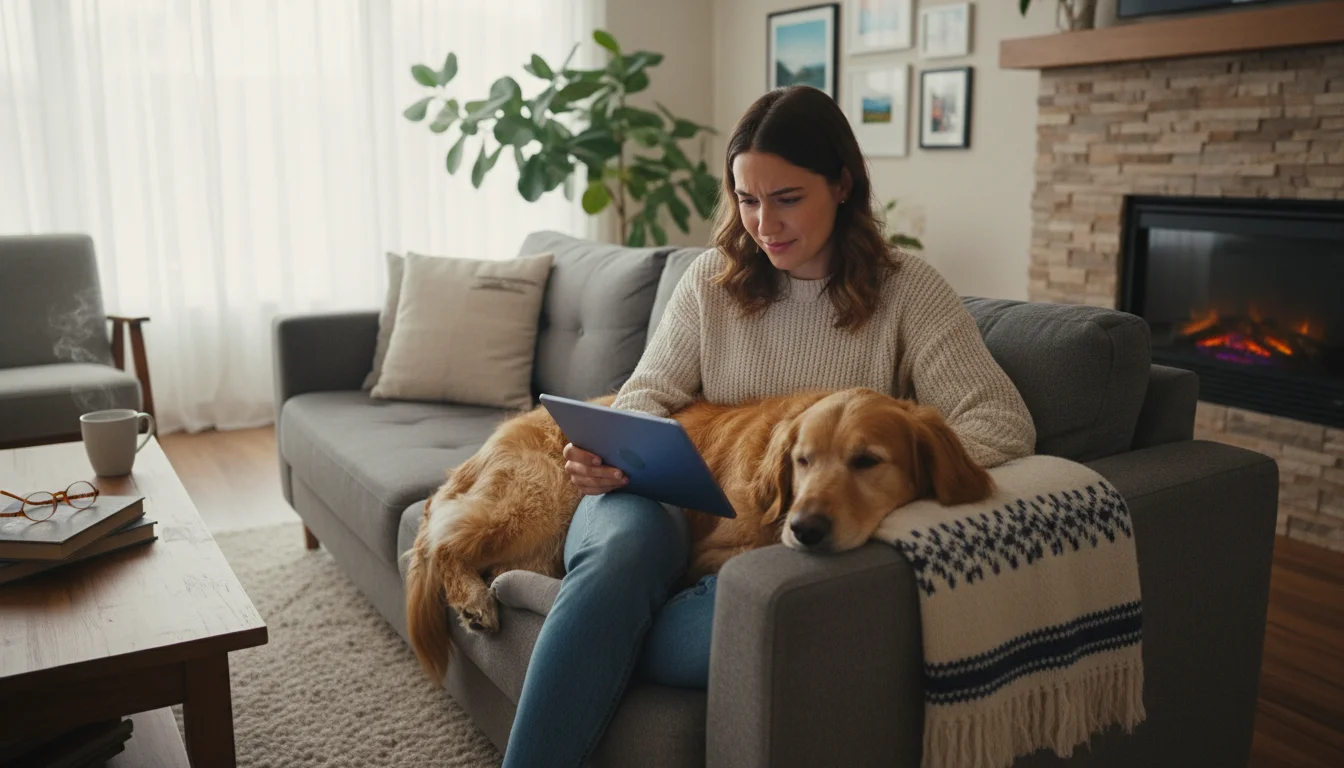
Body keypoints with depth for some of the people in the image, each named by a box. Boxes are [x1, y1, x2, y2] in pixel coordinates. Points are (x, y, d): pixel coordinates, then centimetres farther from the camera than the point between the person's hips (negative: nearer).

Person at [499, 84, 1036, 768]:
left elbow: (1005, 426, -10)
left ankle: (575, 632, -14)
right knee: (628, 547, -35)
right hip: (676, 507, 2)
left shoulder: (907, 290, -1)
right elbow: (651, 394, 7)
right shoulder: (712, 279, 9)